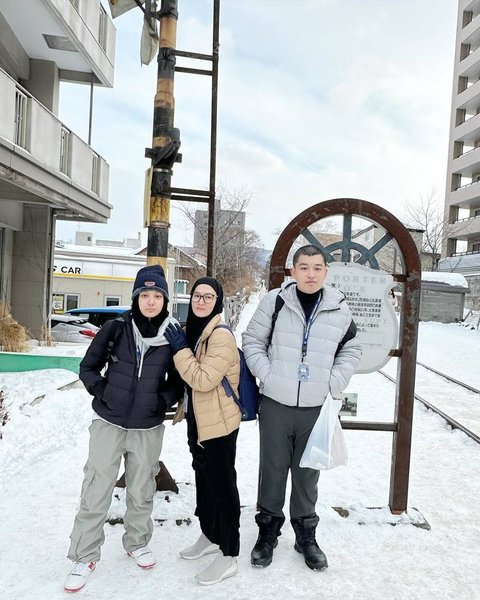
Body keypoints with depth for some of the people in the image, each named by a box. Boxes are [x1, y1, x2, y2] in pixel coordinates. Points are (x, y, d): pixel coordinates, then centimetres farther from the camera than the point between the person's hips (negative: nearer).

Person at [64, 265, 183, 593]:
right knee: (96, 492, 6)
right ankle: (84, 556, 26)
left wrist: (163, 401, -8)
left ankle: (137, 542, 40)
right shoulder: (116, 329, -8)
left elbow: (178, 381, 6)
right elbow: (88, 367, 3)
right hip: (109, 424, -1)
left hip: (149, 428, 1)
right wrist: (103, 393, -7)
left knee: (142, 491, 16)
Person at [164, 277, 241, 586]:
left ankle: (228, 555, 19)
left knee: (222, 485, 3)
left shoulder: (222, 335, -21)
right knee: (204, 481, 21)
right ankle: (210, 536, 39)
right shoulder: (194, 330, 8)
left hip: (219, 424, -9)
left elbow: (203, 379, -26)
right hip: (199, 422, 9)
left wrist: (180, 348, -22)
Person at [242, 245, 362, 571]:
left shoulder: (339, 308, -1)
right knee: (273, 469, 11)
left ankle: (306, 534, 35)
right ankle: (268, 530, 33)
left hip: (316, 408, 2)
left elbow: (351, 350, 11)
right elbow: (252, 340, 1)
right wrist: (267, 375, -10)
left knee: (307, 472, 15)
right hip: (275, 404, -1)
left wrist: (333, 384, 0)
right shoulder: (275, 300, -6)